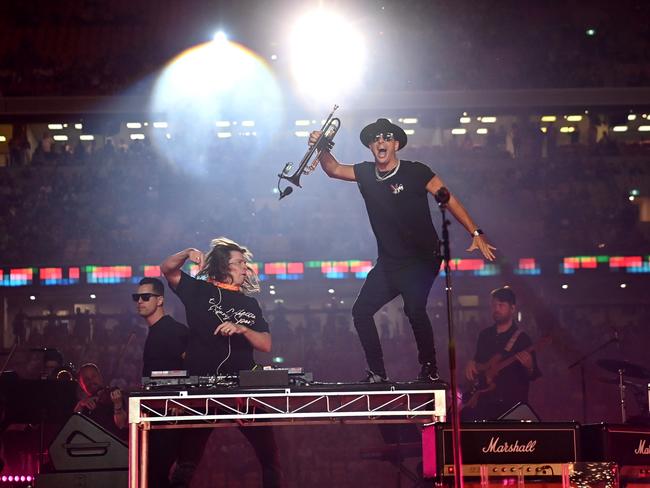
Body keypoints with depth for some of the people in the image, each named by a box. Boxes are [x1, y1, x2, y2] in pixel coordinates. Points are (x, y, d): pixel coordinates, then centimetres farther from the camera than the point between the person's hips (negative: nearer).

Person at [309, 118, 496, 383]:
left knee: (414, 309, -26)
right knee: (361, 311, -1)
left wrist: (476, 233, -18)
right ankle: (378, 373, 8)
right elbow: (334, 170, 4)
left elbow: (449, 200, -10)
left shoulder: (415, 172, -9)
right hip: (388, 262, 6)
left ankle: (429, 369, -10)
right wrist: (322, 149, -18)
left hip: (422, 259, -6)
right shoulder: (365, 173, 6)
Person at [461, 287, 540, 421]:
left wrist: (529, 367, -27)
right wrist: (472, 364, 5)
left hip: (510, 401, -6)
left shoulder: (521, 339, -5)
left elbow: (533, 375, -6)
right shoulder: (485, 334, 13)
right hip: (484, 398, 6)